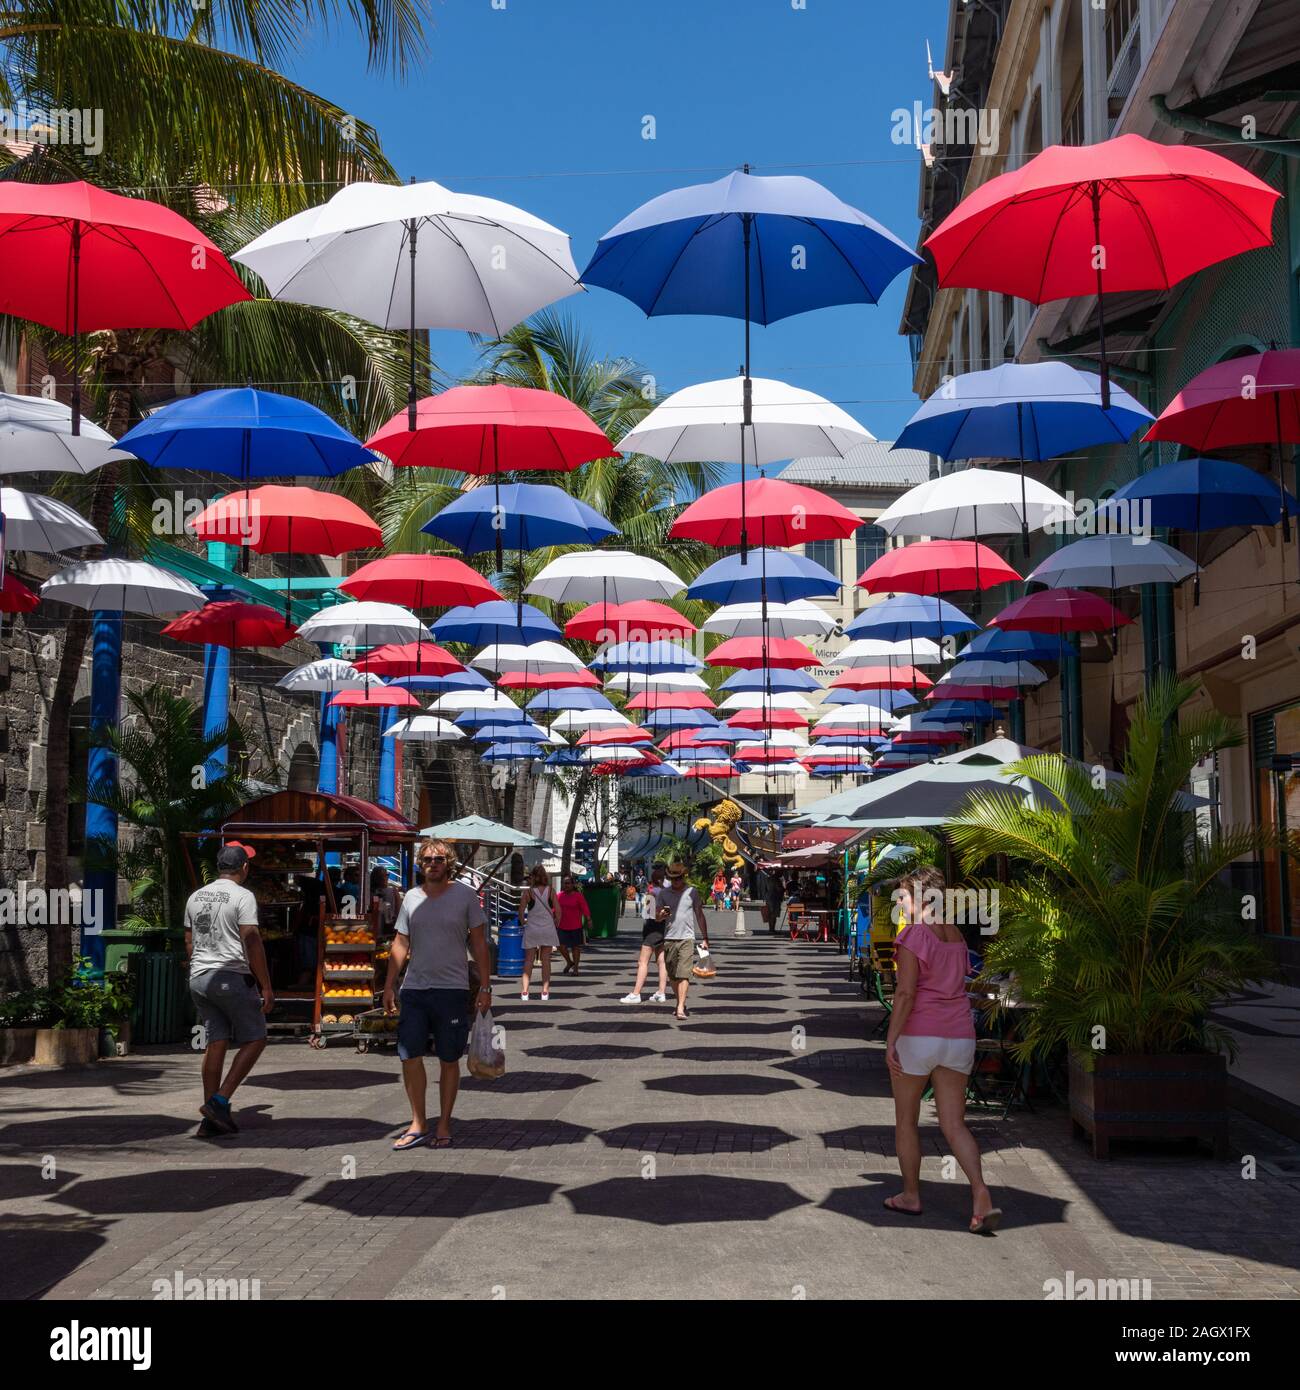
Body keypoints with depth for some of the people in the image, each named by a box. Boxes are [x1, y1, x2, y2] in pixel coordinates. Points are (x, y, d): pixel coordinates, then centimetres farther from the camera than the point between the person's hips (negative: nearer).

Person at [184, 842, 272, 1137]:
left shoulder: (196, 897, 12)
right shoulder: (243, 896, -10)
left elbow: (189, 942, 18)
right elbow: (252, 942, -14)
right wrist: (266, 987, -11)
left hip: (199, 978, 7)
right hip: (233, 978, -7)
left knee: (215, 1043, 9)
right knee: (254, 1040, 4)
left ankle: (211, 1121, 8)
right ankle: (219, 1102, -8)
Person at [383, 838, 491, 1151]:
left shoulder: (465, 895, -2)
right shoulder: (412, 898, 7)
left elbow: (478, 943, 1)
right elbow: (401, 944, 11)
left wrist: (485, 987, -3)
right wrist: (389, 985, 6)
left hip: (452, 989, -3)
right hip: (414, 988, 3)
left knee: (449, 1060, 5)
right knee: (410, 1056, 0)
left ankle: (444, 1126, 16)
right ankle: (418, 1125, 12)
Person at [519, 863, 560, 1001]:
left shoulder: (528, 892, -5)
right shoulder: (550, 891, -2)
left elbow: (521, 910, -7)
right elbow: (558, 910, -4)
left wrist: (523, 921, 12)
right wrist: (555, 923, 12)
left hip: (531, 929, -1)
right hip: (548, 928, 1)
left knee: (529, 960, 4)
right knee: (546, 960, 7)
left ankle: (524, 991, -2)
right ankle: (545, 991, 6)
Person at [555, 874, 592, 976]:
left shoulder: (578, 896, -7)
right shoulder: (560, 895, 4)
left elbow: (585, 908, -11)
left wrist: (588, 919, -20)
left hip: (575, 926, -3)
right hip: (562, 926, 3)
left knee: (575, 947, 6)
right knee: (561, 945, -4)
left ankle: (575, 968, 16)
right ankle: (569, 962, 22)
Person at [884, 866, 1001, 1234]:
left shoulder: (913, 935, -13)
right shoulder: (956, 937, 11)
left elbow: (905, 993, -19)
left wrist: (890, 1041, -18)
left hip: (917, 1037, -6)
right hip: (958, 1038, 6)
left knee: (905, 1119, 14)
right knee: (954, 1125, 6)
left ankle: (911, 1196, 23)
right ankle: (982, 1197, -13)